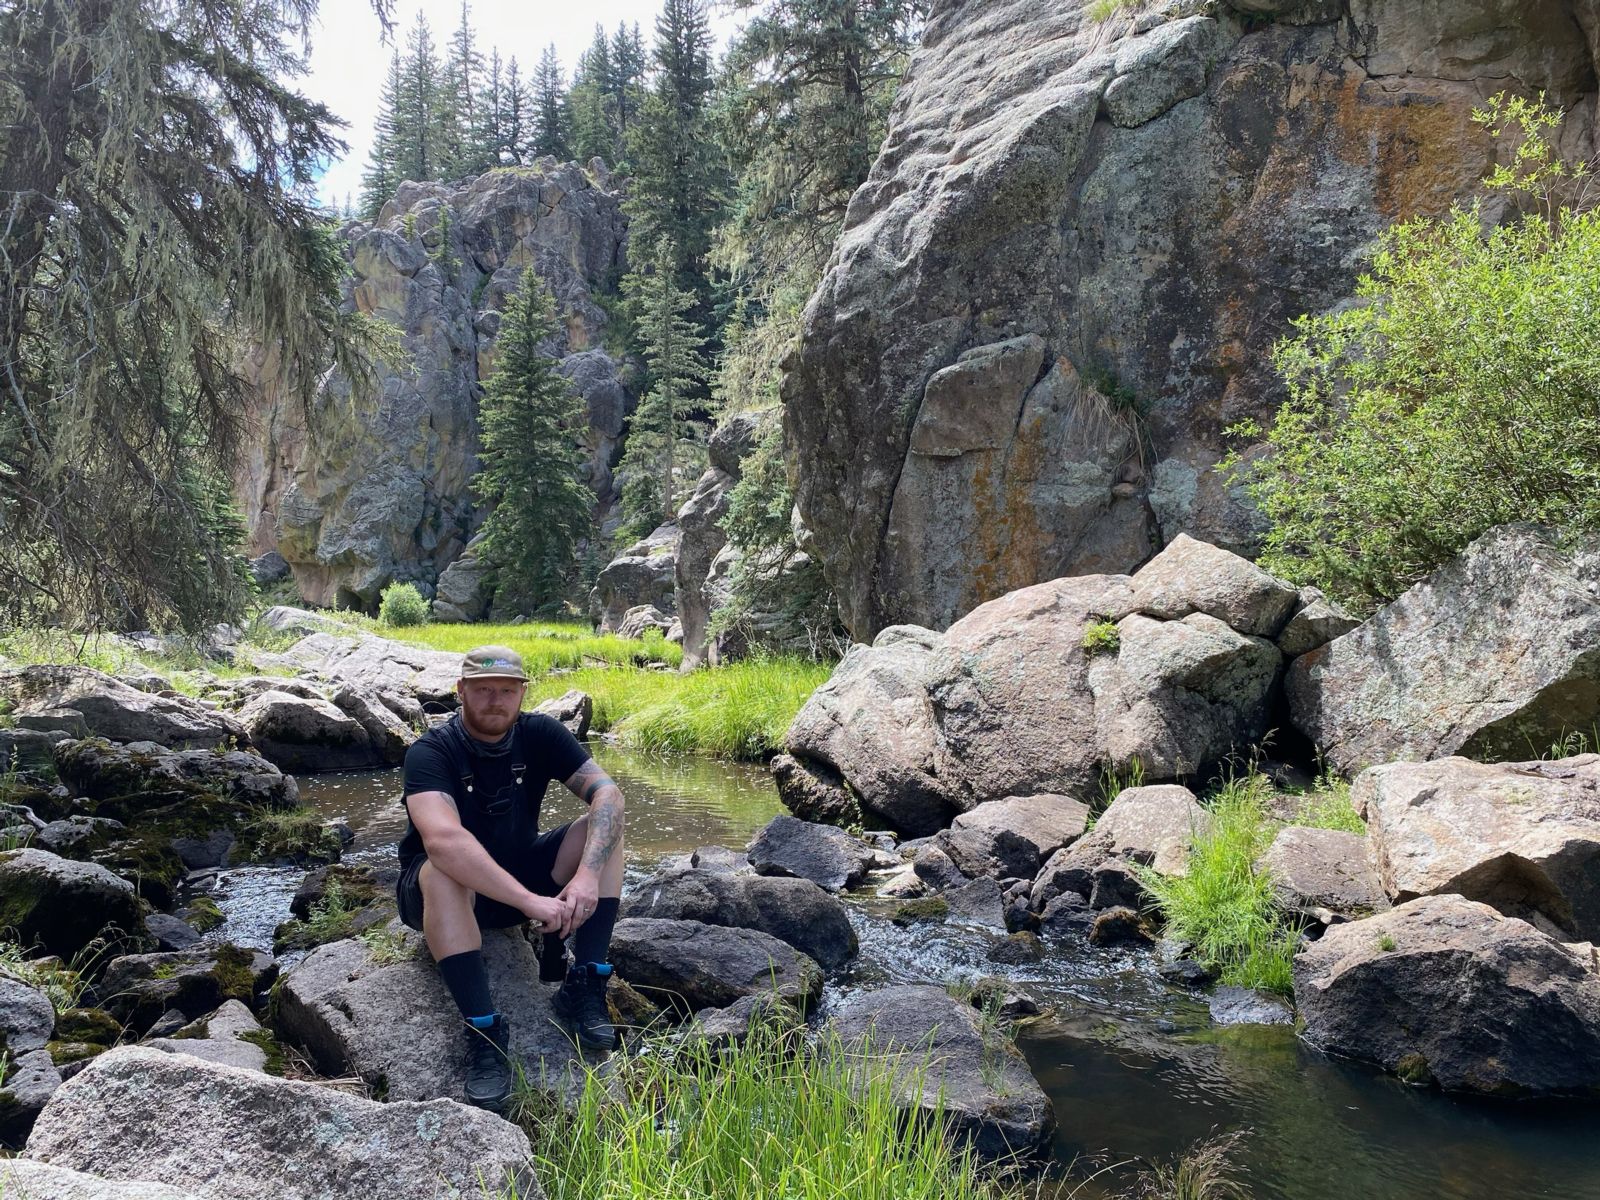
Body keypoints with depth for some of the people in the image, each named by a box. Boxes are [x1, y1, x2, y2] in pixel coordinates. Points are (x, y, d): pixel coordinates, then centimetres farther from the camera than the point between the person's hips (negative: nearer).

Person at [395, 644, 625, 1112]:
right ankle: (484, 1031, -35)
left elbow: (607, 792, -20)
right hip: (450, 894, -4)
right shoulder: (431, 752, -23)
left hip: (521, 872, 4)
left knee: (603, 828, -17)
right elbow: (442, 839, -41)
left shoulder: (539, 734, -10)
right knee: (443, 872, -38)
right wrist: (531, 902, -47)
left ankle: (584, 987, -20)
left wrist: (588, 874, -37)